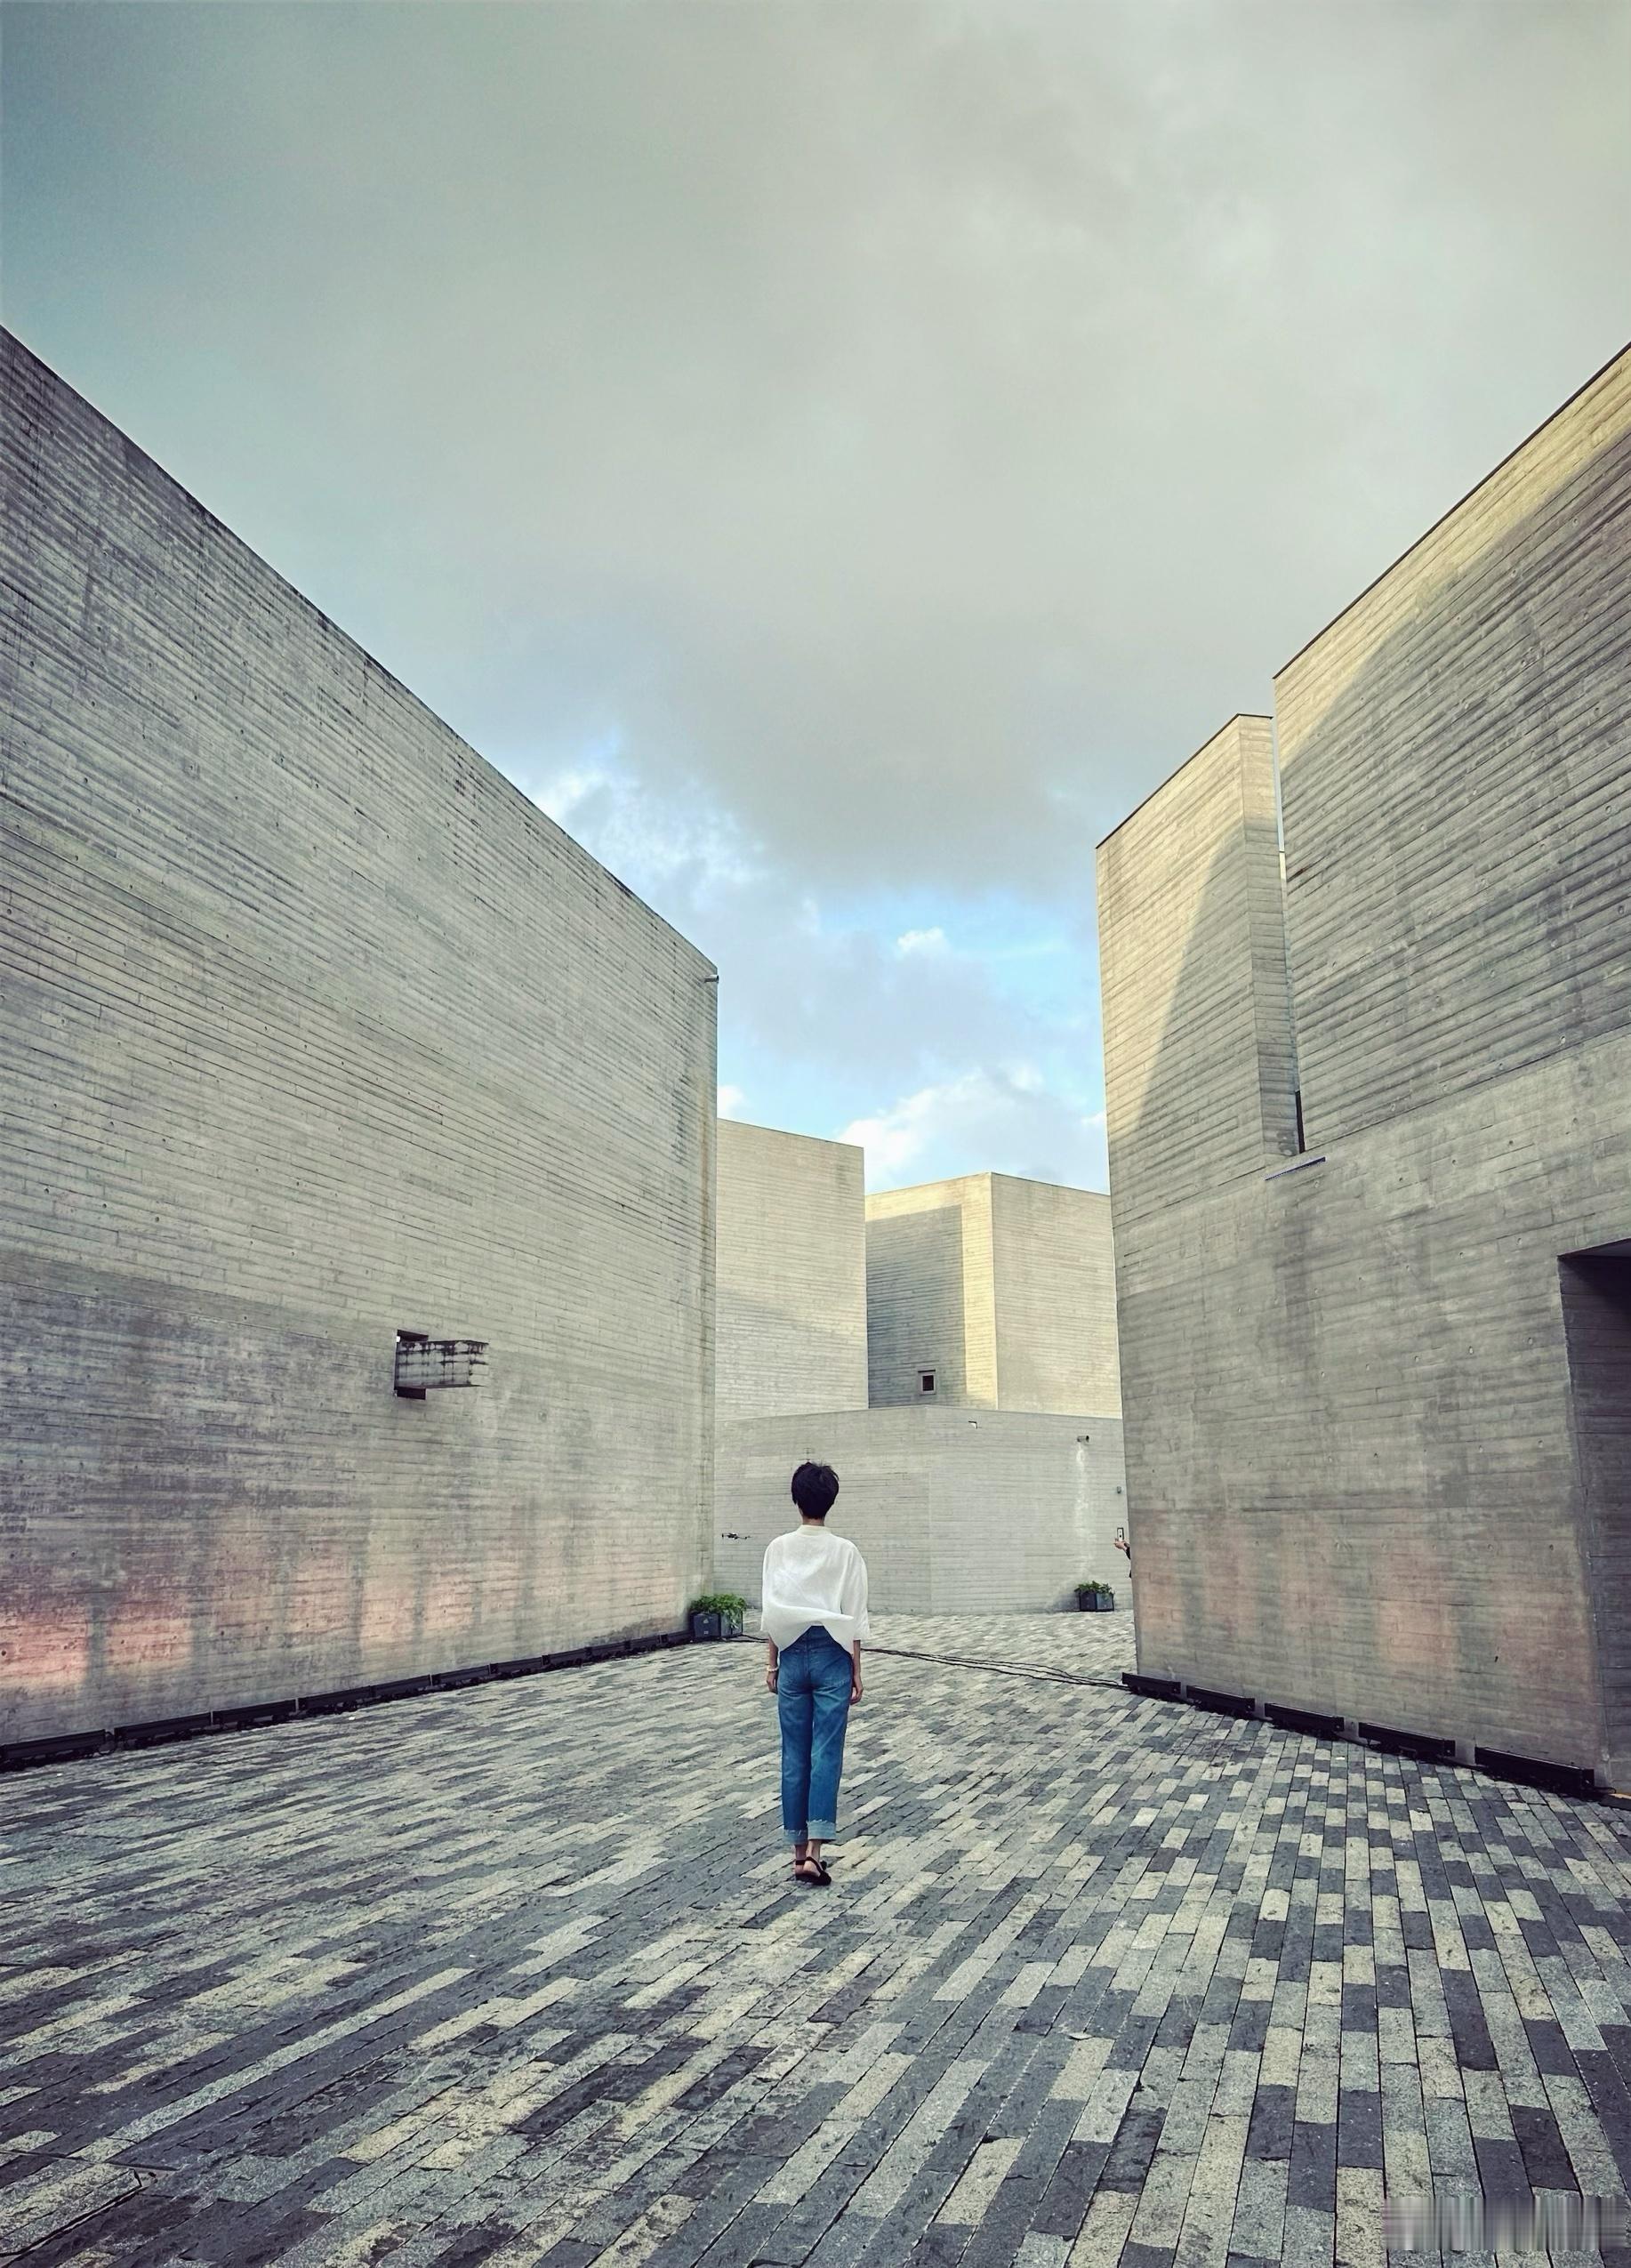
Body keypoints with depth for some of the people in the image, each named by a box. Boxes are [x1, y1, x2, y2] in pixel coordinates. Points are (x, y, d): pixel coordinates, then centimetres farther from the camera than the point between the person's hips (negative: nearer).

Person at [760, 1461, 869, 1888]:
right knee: (826, 1754, 0)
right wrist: (856, 1672, 3)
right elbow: (853, 1619, -5)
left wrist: (771, 1663, 9)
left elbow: (770, 1612, 0)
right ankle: (813, 1854, -7)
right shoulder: (845, 1552, -7)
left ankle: (799, 1852, 16)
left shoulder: (778, 1548, -3)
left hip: (792, 1653, 2)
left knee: (794, 1755, 10)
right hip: (831, 1654, -2)